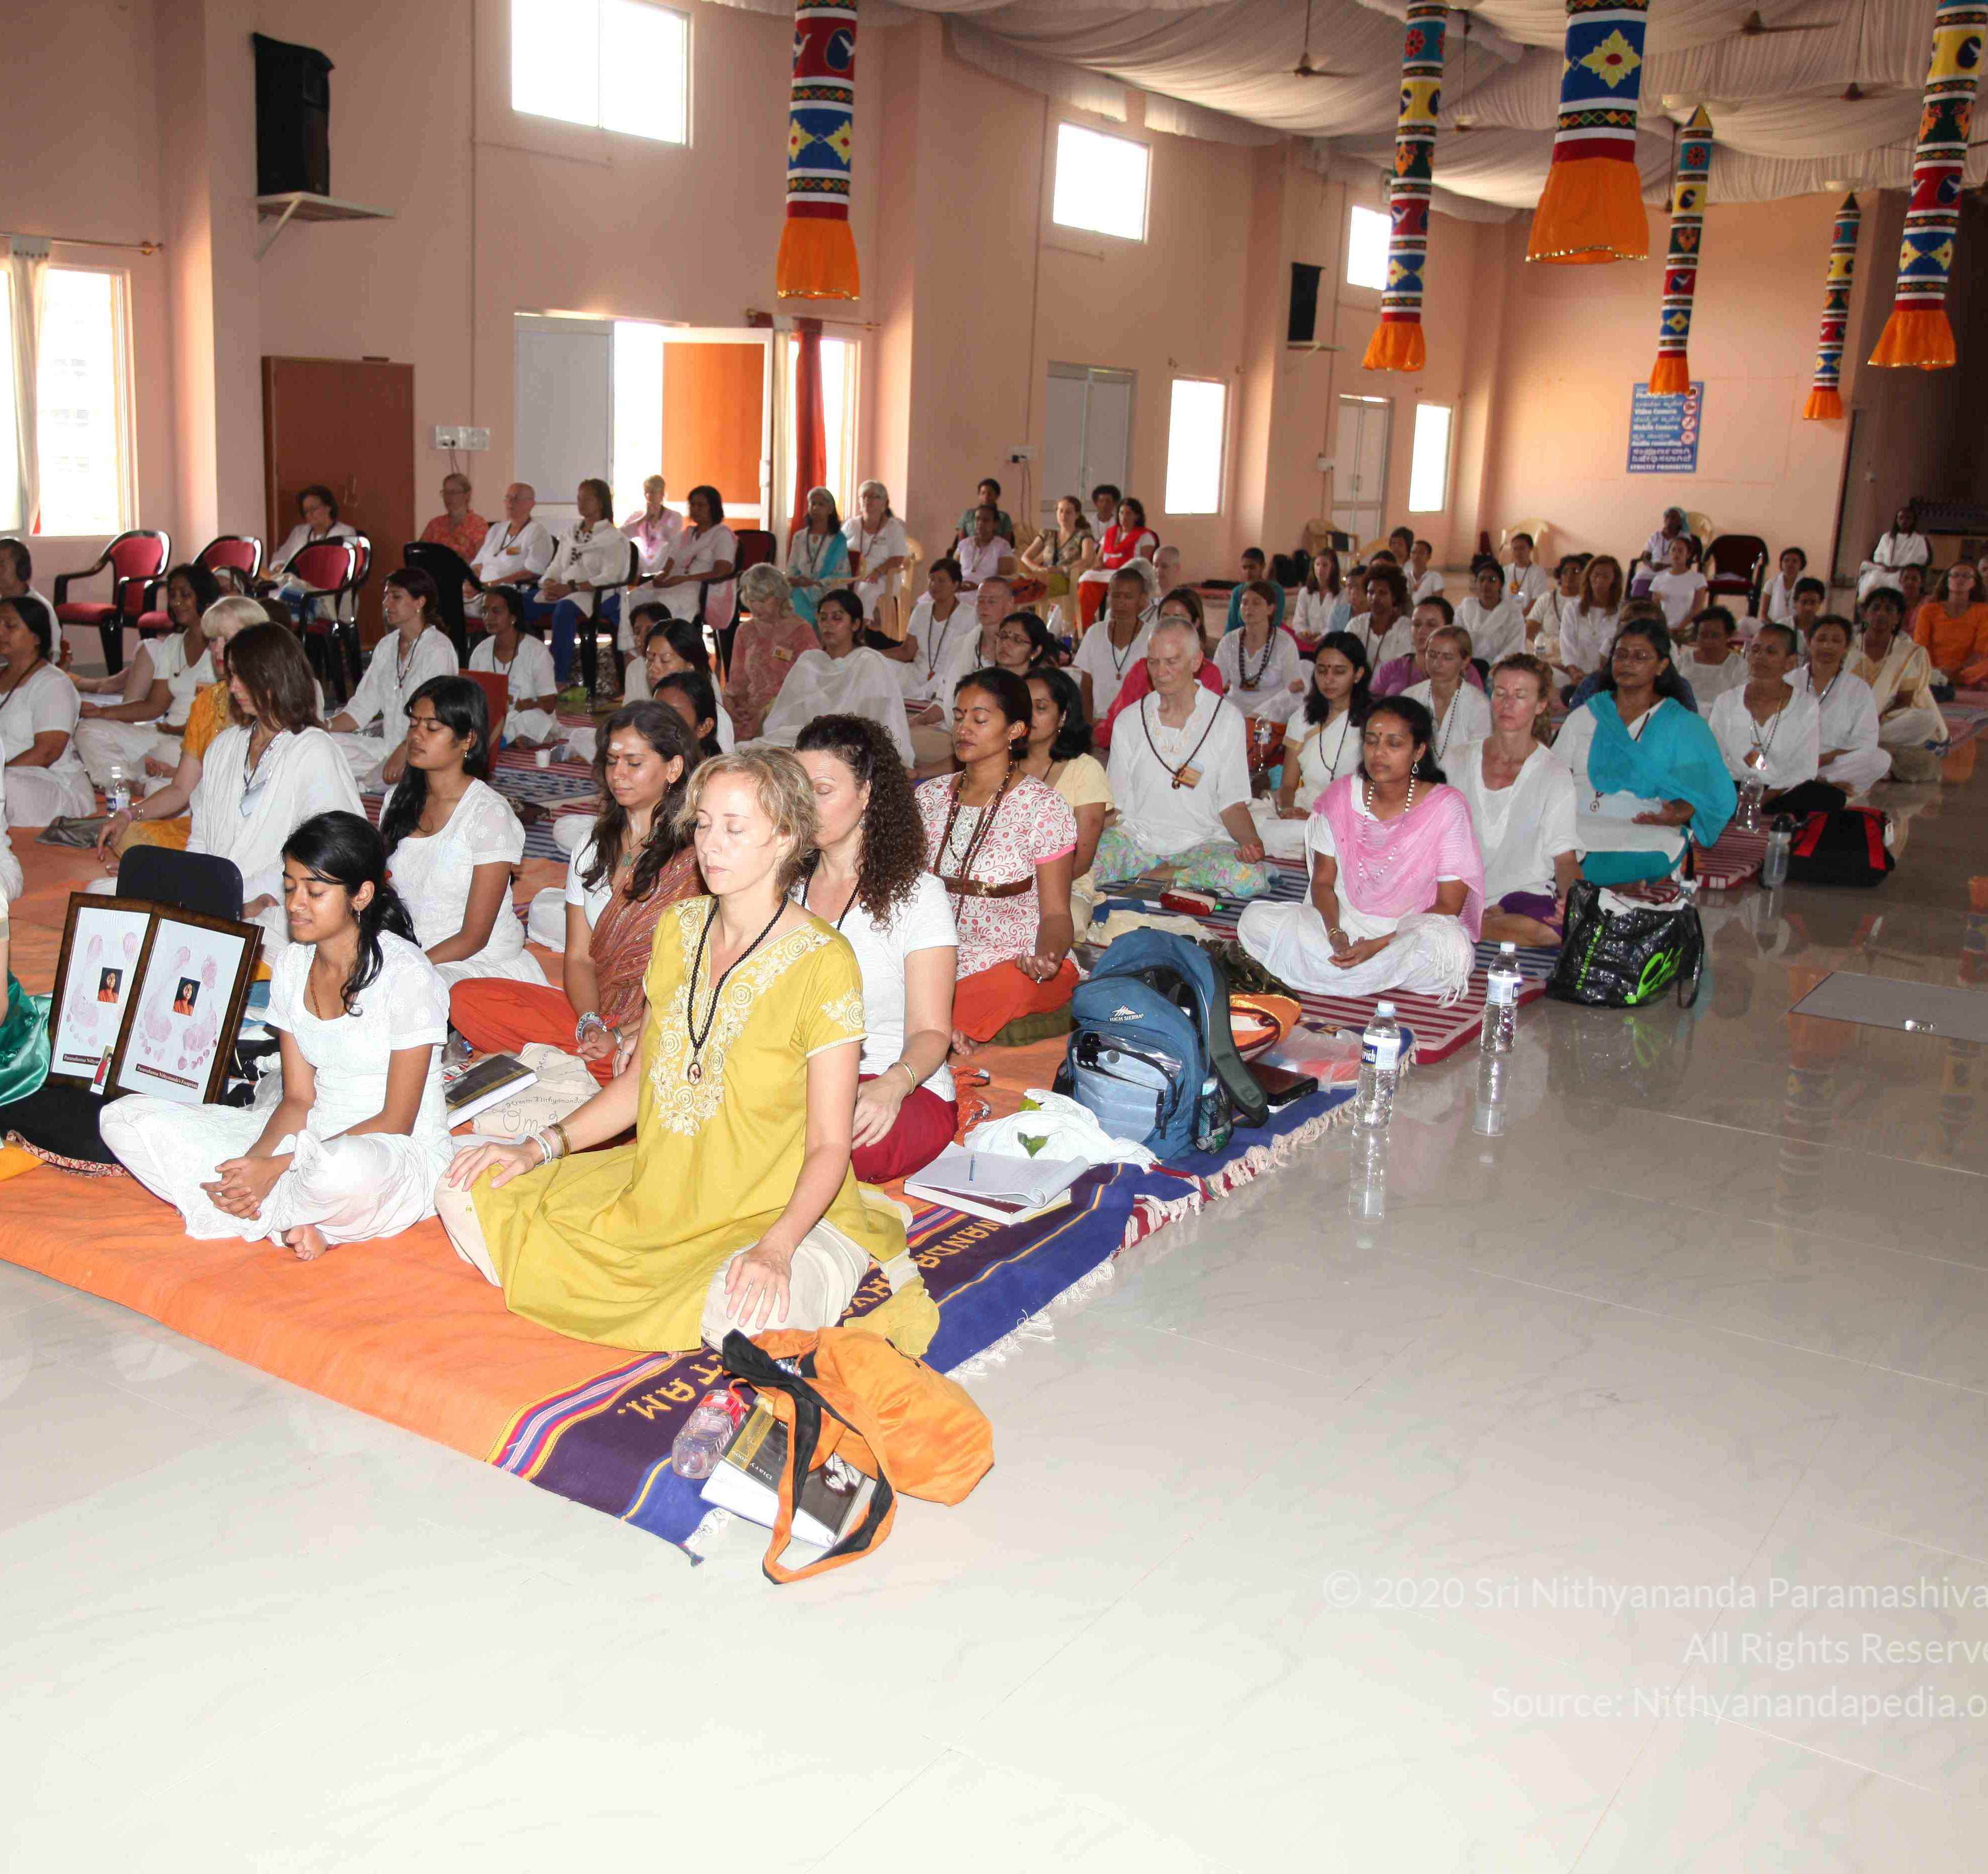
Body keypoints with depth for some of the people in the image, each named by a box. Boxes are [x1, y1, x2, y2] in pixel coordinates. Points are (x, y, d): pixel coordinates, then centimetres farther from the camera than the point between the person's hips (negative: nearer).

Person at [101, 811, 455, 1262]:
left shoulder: (406, 974, -15)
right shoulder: (291, 965, 6)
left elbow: (396, 1122, -14)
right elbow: (299, 1099, 6)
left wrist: (276, 1167, -20)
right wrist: (252, 1164, -15)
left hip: (403, 1159, -7)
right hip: (311, 1140, 7)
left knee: (342, 1167, -45)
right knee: (124, 1118, -5)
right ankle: (291, 1221, -16)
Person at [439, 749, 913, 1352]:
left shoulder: (823, 962, -16)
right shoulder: (678, 928, 4)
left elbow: (829, 1146, -15)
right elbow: (642, 1080, 14)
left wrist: (776, 1247, -32)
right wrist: (542, 1148, 2)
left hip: (779, 1211, -7)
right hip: (653, 1192, 7)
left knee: (744, 1310, -40)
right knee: (467, 1196, -1)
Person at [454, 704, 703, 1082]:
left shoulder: (695, 856, -4)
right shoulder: (595, 844, 16)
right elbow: (579, 956, 11)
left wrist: (625, 1036, -18)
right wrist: (591, 1024, -9)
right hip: (594, 1009, 6)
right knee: (467, 998, -15)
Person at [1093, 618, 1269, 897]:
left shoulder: (1227, 720, 2)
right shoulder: (1130, 721, 7)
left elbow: (1232, 803, 3)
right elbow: (1116, 803, 8)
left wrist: (1252, 842, -18)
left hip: (1201, 841, -1)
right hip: (1137, 837, 1)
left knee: (1249, 876, -35)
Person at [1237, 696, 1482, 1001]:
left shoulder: (1445, 807, -10)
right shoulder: (1341, 796, 0)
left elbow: (1449, 905, -10)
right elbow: (1323, 882, 4)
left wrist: (1380, 945, -21)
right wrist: (1336, 935, -17)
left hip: (1410, 932, -3)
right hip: (1346, 926, 3)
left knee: (1445, 943, -39)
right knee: (1255, 920, -18)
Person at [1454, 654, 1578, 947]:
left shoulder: (1555, 774, 3)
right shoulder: (1461, 761, 11)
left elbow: (1565, 857, 0)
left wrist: (1571, 897, -23)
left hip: (1524, 892, 0)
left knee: (1559, 930, -37)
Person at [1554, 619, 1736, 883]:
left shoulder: (1685, 725, 13)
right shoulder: (1585, 716, 23)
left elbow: (1707, 795, 4)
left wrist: (1678, 814, -19)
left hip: (1641, 835, -3)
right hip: (1576, 828, 3)